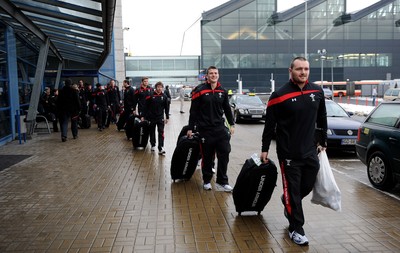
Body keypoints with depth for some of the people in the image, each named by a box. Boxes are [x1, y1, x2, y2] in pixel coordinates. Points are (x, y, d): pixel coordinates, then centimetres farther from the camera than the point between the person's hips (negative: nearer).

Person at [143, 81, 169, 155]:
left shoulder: (164, 96, 0)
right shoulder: (151, 96, -5)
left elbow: (166, 107, 6)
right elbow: (146, 107, -2)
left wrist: (167, 117, 5)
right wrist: (144, 116, -3)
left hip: (160, 117, 0)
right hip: (151, 117, 0)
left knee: (161, 132, -7)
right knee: (152, 132, 12)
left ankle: (161, 148, -8)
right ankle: (153, 145, 30)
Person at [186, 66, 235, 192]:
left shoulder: (222, 91, 8)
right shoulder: (200, 90, -5)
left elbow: (227, 109, 16)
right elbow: (193, 111, -4)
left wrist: (232, 124, 11)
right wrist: (190, 128, -4)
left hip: (220, 128, 4)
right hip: (205, 129, -3)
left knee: (224, 154, -2)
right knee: (207, 157, 5)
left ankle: (222, 181, 10)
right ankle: (206, 181, 22)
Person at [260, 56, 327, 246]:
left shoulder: (317, 91, 4)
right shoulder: (280, 95, -10)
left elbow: (322, 119, 15)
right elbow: (270, 124, -5)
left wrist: (322, 142, 18)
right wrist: (264, 149, -2)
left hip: (310, 151, 5)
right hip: (289, 153, -5)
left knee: (307, 186, 14)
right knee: (292, 190, 3)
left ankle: (288, 203, 45)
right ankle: (296, 229, 18)